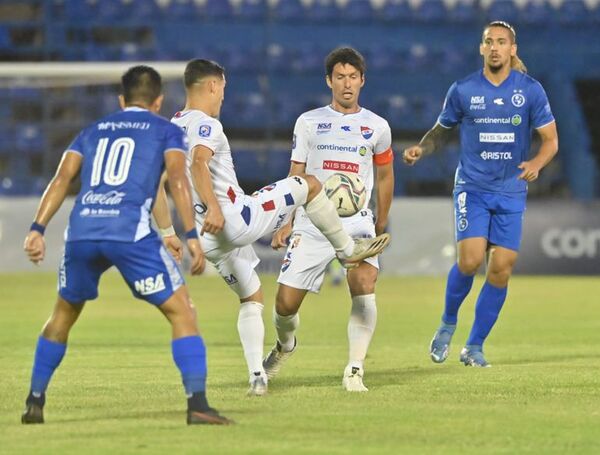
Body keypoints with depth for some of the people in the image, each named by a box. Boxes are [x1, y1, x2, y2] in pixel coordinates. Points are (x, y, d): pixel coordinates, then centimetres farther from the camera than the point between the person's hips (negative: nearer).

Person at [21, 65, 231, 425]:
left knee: (63, 316, 24)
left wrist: (38, 229, 7)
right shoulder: (167, 131, 16)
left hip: (81, 232, 4)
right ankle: (197, 404, -9)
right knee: (182, 312, 3)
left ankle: (34, 403, 24)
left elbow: (62, 178, 13)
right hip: (130, 232, -4)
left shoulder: (94, 131, 26)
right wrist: (192, 236, -7)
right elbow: (177, 177, -1)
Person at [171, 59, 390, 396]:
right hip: (236, 218, -9)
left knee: (252, 298, 21)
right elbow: (198, 163, -29)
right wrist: (214, 208, -36)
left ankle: (257, 377, 12)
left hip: (210, 238, 9)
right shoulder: (207, 124, -10)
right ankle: (348, 249, 18)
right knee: (308, 184, 5)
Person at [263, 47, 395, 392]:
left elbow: (385, 176, 19)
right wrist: (285, 223, 5)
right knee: (286, 302, -3)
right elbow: (296, 176, 11)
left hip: (357, 222, -1)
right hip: (311, 222, 1)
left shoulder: (377, 126, 8)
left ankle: (355, 370, -21)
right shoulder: (309, 123, 8)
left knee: (364, 286, -26)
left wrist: (381, 226, 21)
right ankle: (285, 345, 33)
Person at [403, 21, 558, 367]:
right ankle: (448, 324, 9)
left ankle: (475, 347, 10)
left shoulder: (531, 90, -1)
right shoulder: (463, 90, 0)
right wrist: (420, 149, -7)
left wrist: (536, 164, -19)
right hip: (472, 187, -1)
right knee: (470, 259, -18)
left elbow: (550, 140, 2)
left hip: (511, 192, 1)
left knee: (501, 269, -3)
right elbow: (441, 130, 13)